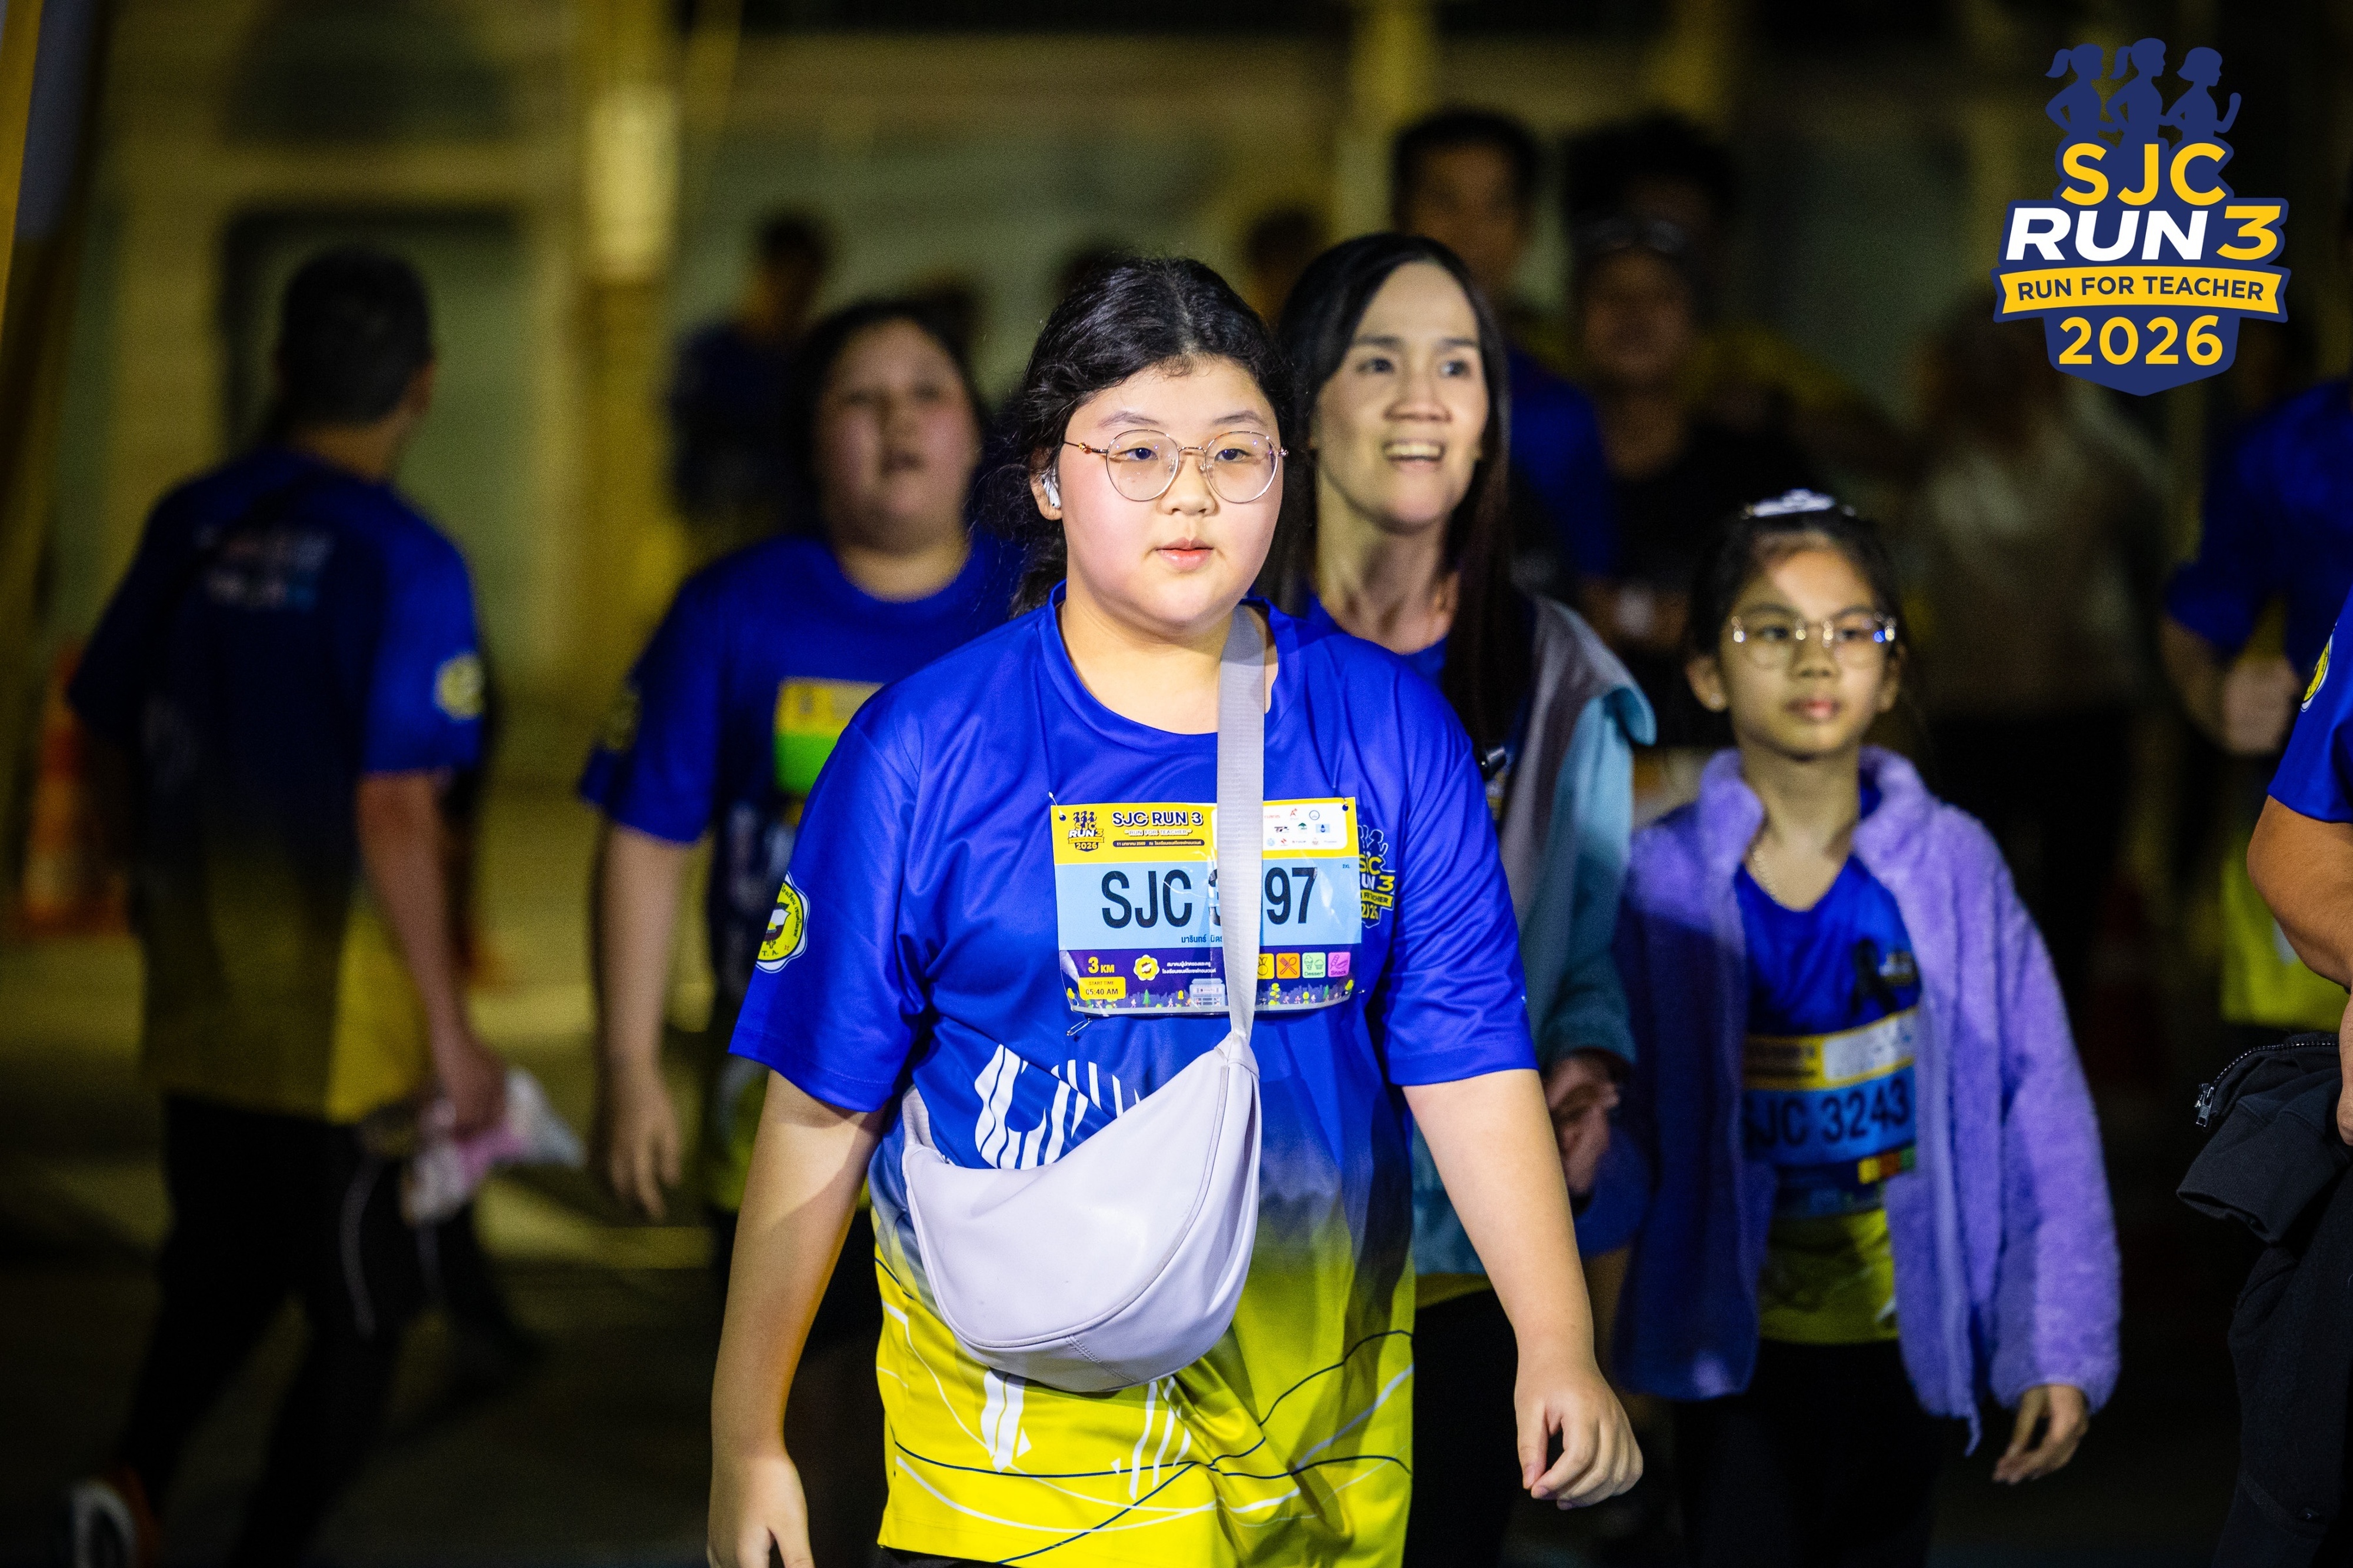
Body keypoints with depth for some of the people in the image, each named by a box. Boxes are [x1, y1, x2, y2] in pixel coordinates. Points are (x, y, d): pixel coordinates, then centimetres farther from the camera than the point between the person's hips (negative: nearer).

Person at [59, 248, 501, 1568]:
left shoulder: (190, 529, 3)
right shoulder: (404, 564, -14)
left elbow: (120, 760, 10)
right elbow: (394, 817, -18)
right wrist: (450, 1030, -12)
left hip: (197, 1006, 6)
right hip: (342, 1016, -6)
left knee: (222, 1272, 21)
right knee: (362, 1317, 9)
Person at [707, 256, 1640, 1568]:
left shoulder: (1390, 732, 3)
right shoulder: (923, 749, -4)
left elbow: (1471, 1064, 0)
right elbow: (822, 1114, -2)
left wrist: (1560, 1349, -10)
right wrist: (746, 1441, -1)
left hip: (1329, 1437, 3)